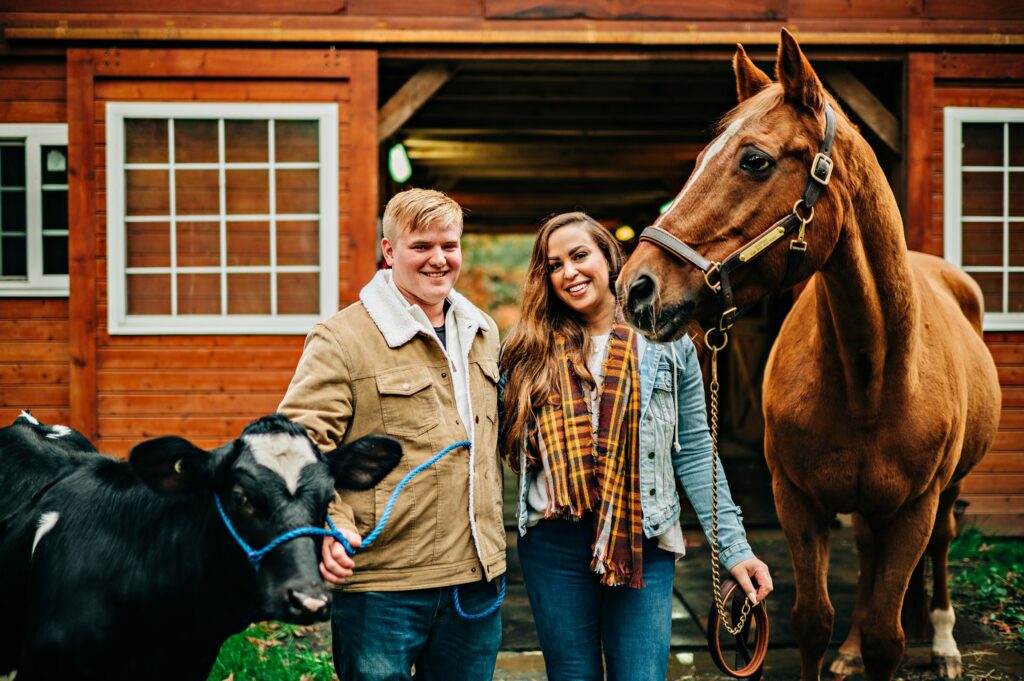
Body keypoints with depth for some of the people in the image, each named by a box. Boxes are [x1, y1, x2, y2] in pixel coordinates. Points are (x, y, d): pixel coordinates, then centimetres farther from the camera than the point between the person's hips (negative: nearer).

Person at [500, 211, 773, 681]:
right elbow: (494, 441, 10)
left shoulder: (665, 342, 2)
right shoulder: (530, 351, 4)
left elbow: (694, 454, 2)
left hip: (643, 544, -1)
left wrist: (734, 548, -2)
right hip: (554, 543, 1)